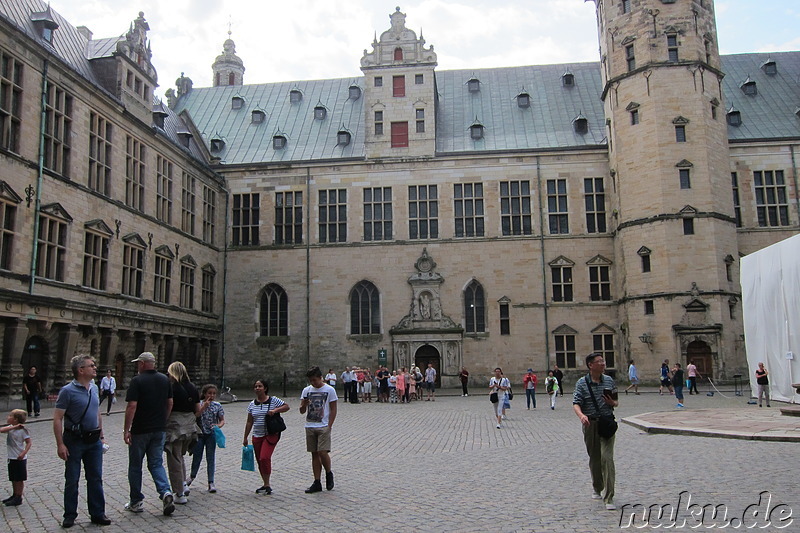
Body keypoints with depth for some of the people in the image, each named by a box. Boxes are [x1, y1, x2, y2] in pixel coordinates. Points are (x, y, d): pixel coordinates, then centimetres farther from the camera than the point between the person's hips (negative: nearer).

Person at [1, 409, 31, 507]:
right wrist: (14, 427, -22)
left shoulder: (22, 430, -15)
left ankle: (18, 498, 9)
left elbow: (29, 442, -15)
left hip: (19, 459, -7)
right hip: (11, 458, 7)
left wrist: (23, 453, -25)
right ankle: (14, 495, 31)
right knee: (13, 479, 18)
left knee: (19, 479, 2)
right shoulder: (10, 428, 5)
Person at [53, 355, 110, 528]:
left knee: (95, 478, 9)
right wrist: (60, 444, -17)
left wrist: (101, 434, 17)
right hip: (74, 440, -5)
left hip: (94, 440, 5)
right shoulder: (68, 391, -13)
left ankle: (97, 513, 17)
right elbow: (57, 418, -14)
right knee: (72, 479, 7)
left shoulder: (94, 388, 7)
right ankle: (70, 515, 21)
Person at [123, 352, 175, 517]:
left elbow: (132, 406, -18)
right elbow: (170, 403, 11)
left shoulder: (137, 380, -12)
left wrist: (126, 430, -13)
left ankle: (136, 502, 18)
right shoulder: (165, 380, 6)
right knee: (156, 464, 11)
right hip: (159, 429, 5)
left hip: (140, 430, -5)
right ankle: (165, 492, -11)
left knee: (135, 466, 10)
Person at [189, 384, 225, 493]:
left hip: (211, 434, 0)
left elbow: (222, 420, 1)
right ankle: (192, 476, 38)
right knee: (197, 457, 10)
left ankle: (211, 482, 7)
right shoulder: (199, 404, -4)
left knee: (211, 458, 1)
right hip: (199, 434, 0)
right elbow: (195, 416, -18)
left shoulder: (218, 406, -1)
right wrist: (204, 406, -22)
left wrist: (218, 425, -19)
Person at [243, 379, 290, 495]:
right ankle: (265, 484, 21)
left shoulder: (273, 400, -3)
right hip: (257, 436, 5)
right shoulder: (252, 404, 9)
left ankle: (267, 485, -5)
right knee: (259, 460, 8)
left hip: (271, 434, -5)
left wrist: (275, 410, -17)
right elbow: (249, 422, 13)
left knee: (264, 458, -18)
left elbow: (287, 406, -1)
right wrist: (245, 438, 13)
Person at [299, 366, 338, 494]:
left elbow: (333, 410, -2)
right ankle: (317, 483, 12)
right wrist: (304, 405, -15)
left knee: (322, 452, -13)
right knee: (314, 454, 7)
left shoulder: (329, 390, -3)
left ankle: (329, 474, 14)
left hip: (323, 427, -4)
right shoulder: (306, 390, 7)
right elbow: (302, 411, 8)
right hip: (310, 427, 4)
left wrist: (329, 426, -11)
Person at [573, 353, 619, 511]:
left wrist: (612, 402, -7)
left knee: (607, 458, -10)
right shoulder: (582, 383, -3)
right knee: (594, 458, 11)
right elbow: (576, 403, -11)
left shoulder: (609, 380, 8)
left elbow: (616, 402, 17)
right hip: (590, 424, -1)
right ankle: (597, 489, 36)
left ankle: (609, 498, -6)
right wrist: (581, 415, -32)